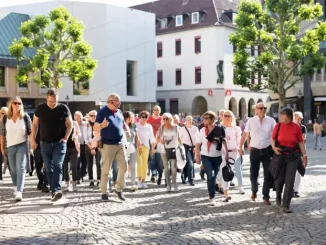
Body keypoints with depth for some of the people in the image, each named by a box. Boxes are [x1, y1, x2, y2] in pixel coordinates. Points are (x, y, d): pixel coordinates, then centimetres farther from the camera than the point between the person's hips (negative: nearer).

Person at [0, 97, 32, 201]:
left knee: (21, 168, -12)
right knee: (13, 169, 13)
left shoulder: (25, 117, -3)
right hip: (10, 146, 3)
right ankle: (15, 187, 34)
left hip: (23, 145, -3)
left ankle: (19, 192, -17)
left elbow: (30, 131, 2)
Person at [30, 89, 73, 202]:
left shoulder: (63, 108, -5)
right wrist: (33, 140, 3)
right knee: (48, 168, 6)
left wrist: (66, 137, -6)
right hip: (45, 143, 3)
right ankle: (54, 191, 13)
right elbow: (35, 124, 7)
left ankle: (57, 190, -27)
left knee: (57, 166, -16)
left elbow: (70, 124, 4)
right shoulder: (40, 108, -1)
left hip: (59, 143, -3)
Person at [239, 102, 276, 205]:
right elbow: (245, 134, 3)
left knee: (268, 174, 0)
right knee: (253, 173, 9)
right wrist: (240, 147, 4)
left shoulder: (271, 121, -2)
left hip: (267, 150, 0)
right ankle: (254, 191, 35)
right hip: (254, 150, 0)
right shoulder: (251, 121, -2)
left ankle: (266, 197, 12)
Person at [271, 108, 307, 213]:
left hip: (293, 157, -1)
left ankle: (286, 205, 6)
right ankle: (278, 196, 40)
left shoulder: (297, 127, -6)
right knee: (279, 179, 7)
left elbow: (301, 142, 0)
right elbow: (273, 139, 7)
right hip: (280, 155, 1)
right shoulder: (278, 126, -3)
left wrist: (305, 156, -2)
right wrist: (274, 147, -11)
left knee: (289, 181, -3)